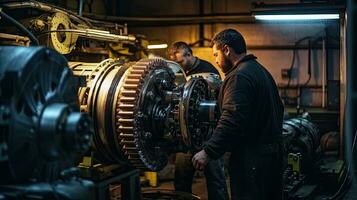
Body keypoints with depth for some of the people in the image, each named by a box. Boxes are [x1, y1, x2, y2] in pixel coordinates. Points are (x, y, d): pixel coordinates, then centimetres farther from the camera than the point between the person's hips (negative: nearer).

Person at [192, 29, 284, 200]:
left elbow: (231, 120, -26)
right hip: (272, 152, 10)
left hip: (251, 158, -10)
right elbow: (278, 109, 23)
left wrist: (208, 152, -25)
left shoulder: (239, 77, -16)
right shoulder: (261, 71, 16)